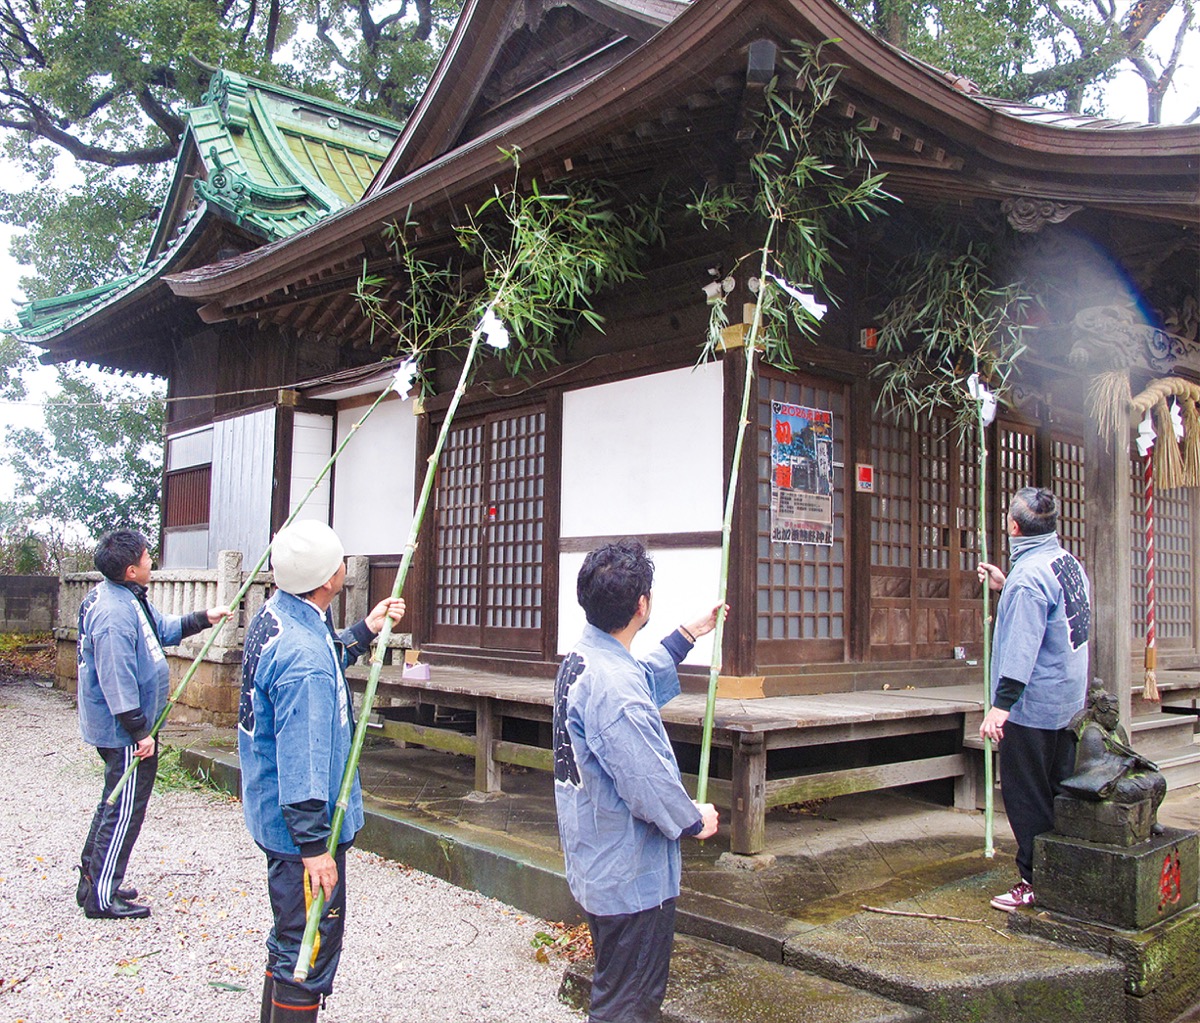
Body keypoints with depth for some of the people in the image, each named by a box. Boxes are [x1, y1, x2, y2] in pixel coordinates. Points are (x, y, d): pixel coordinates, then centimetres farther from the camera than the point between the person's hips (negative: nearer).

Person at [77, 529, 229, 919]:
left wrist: (204, 618, 22)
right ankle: (102, 898, 10)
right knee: (124, 811, 0)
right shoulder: (114, 614, -26)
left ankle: (92, 879, 33)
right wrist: (140, 731, -23)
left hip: (122, 729, 11)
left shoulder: (128, 599, 7)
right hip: (124, 731, -11)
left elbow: (162, 629, 24)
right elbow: (117, 680, -27)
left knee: (115, 803, 21)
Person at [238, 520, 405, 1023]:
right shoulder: (304, 659, -30)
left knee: (292, 936, 26)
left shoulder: (276, 612, 1)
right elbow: (302, 761, -28)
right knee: (310, 948, 4)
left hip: (272, 812, 11)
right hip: (299, 826, -11)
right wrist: (314, 846, -23)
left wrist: (365, 630, 11)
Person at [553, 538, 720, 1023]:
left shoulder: (580, 657, 3)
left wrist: (688, 634, 27)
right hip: (630, 876, -10)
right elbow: (647, 783, -27)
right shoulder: (615, 685, -30)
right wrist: (694, 820, -9)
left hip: (597, 868, 10)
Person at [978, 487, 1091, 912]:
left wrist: (1001, 703, -27)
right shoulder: (1069, 563, 7)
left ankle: (1037, 882, 7)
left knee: (1026, 798, 1)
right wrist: (1005, 588, 26)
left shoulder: (1028, 576, -22)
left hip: (1032, 705, -9)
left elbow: (1020, 646, -27)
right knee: (1058, 793, 17)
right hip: (1067, 701, 9)